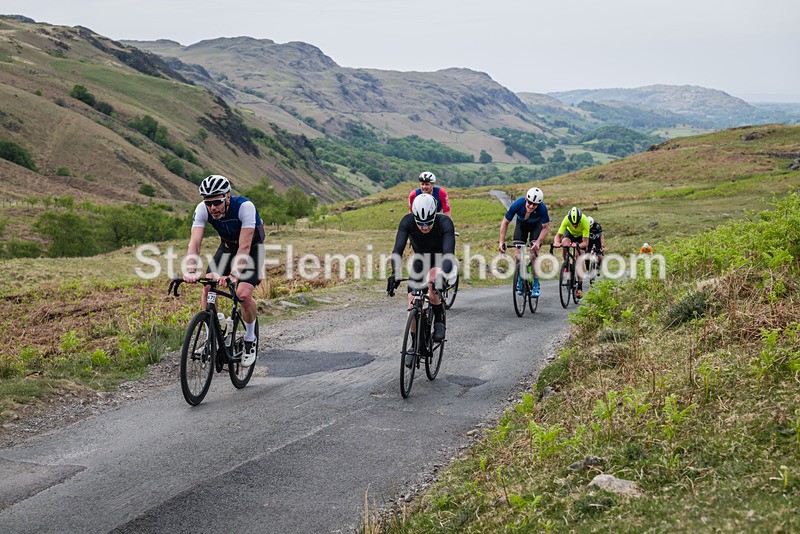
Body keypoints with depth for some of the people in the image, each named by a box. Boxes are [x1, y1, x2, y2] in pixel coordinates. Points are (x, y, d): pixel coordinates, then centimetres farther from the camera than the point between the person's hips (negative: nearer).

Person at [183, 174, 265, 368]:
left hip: (252, 247, -4)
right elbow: (194, 243, -31)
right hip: (227, 246, 4)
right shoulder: (202, 209, -24)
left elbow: (245, 247, -39)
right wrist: (191, 271, -48)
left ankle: (250, 340, 1)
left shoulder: (245, 207, -35)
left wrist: (234, 274, -51)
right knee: (208, 286, -15)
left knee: (243, 294, -22)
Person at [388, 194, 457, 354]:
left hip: (440, 261, -3)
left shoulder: (445, 222, -33)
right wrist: (395, 273, -51)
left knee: (432, 284, -34)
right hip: (420, 261, 3)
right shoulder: (407, 221, -27)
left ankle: (439, 321, -11)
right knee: (413, 303, -9)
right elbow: (398, 248, -35)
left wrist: (444, 276, -60)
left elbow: (449, 252, -43)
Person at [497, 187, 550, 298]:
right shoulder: (517, 204, -36)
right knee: (517, 255, -10)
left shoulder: (542, 208, -37)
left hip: (536, 225, -1)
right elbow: (505, 223, -22)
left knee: (534, 255, -15)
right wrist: (501, 242, -28)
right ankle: (520, 282, 10)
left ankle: (536, 286, -6)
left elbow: (546, 227, -24)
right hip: (521, 224, 1)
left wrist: (538, 242, -37)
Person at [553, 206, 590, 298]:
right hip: (570, 233, 1)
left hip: (581, 236, -1)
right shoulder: (566, 219, -36)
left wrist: (578, 245, -60)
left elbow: (586, 242, -39)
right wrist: (556, 242, -58)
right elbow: (558, 235, -36)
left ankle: (580, 288, -2)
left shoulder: (585, 221, -39)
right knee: (564, 247, -32)